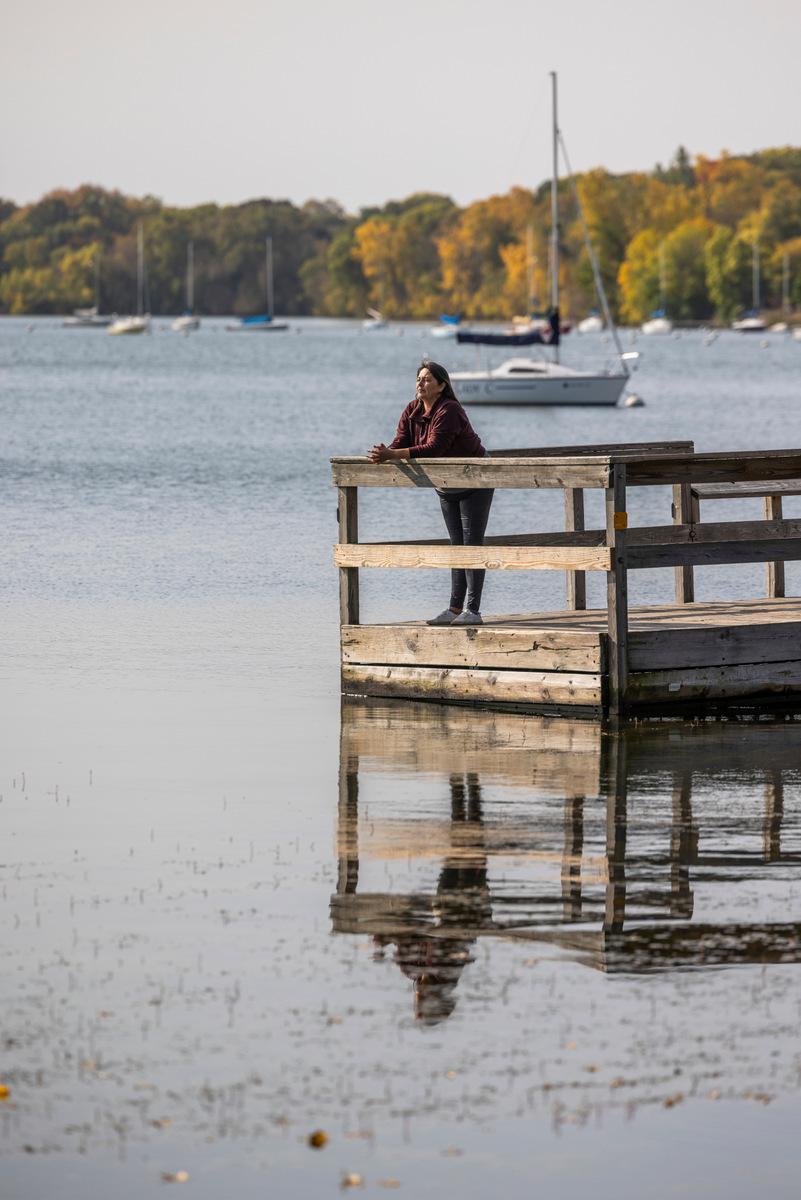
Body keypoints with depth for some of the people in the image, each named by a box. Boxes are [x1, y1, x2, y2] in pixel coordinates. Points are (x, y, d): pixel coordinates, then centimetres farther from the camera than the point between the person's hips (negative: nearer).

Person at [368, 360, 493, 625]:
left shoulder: (449, 411, -27)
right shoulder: (412, 412, -3)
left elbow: (434, 448, -38)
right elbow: (400, 444, -9)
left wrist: (393, 454, -43)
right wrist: (383, 455, -33)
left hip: (474, 483, -8)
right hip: (447, 487, 8)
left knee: (472, 544, -9)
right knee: (457, 544, 10)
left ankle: (473, 610, -11)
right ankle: (455, 608, 11)